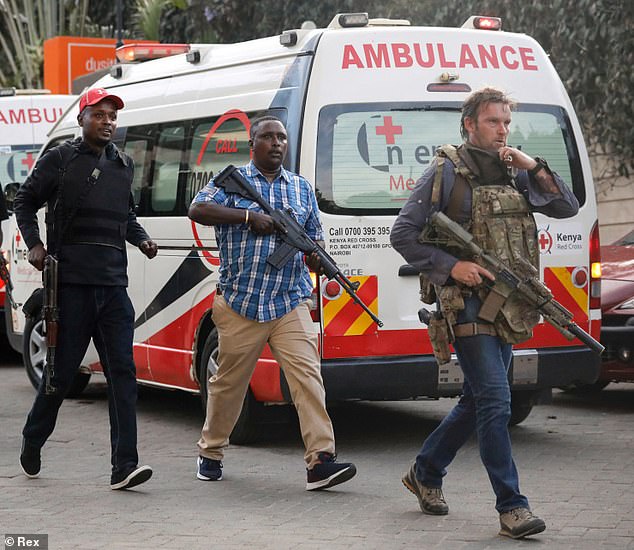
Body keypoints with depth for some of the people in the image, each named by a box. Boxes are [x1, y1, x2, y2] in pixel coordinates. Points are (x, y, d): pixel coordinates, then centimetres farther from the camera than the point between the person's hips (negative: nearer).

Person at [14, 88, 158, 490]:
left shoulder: (123, 165, 17)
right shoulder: (60, 160, 2)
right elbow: (25, 201, 9)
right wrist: (34, 244, -4)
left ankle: (124, 465, -9)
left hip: (114, 283, 4)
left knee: (122, 370, -6)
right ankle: (32, 442, 26)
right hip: (71, 280, -4)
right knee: (63, 369, 1)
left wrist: (141, 239, 11)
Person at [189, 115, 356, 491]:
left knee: (308, 375, -12)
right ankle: (211, 453, 28)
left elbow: (314, 239, 19)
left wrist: (317, 259, -5)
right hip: (240, 303, -2)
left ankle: (320, 462, -17)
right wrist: (250, 216, -20)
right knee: (229, 382, 8)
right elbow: (198, 210, -13)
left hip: (290, 304, 2)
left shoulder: (302, 188, 15)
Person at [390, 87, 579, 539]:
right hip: (468, 303, -7)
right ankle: (512, 507, -10)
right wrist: (451, 265, -15)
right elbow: (403, 234, -4)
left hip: (508, 307, 7)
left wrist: (535, 168, -4)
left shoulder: (516, 172, 13)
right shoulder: (447, 173, -4)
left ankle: (426, 474, 33)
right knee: (495, 401, -12)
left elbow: (567, 209, 9)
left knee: (476, 402, 15)